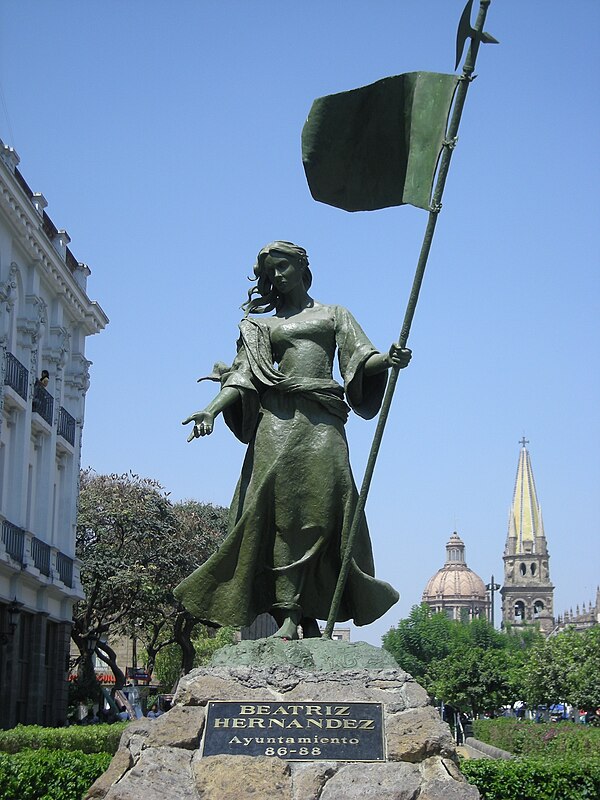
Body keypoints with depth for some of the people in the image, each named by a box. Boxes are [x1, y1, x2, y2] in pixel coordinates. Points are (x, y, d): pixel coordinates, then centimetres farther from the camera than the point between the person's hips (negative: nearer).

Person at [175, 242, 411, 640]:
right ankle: (288, 612, -20)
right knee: (282, 508, -15)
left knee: (322, 507, -13)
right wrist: (212, 410, -8)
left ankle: (311, 613, -13)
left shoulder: (333, 315, 22)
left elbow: (361, 357, 7)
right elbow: (244, 375, 10)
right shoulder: (265, 326, 23)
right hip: (278, 417, 0)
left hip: (322, 418, 0)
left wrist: (387, 359, -16)